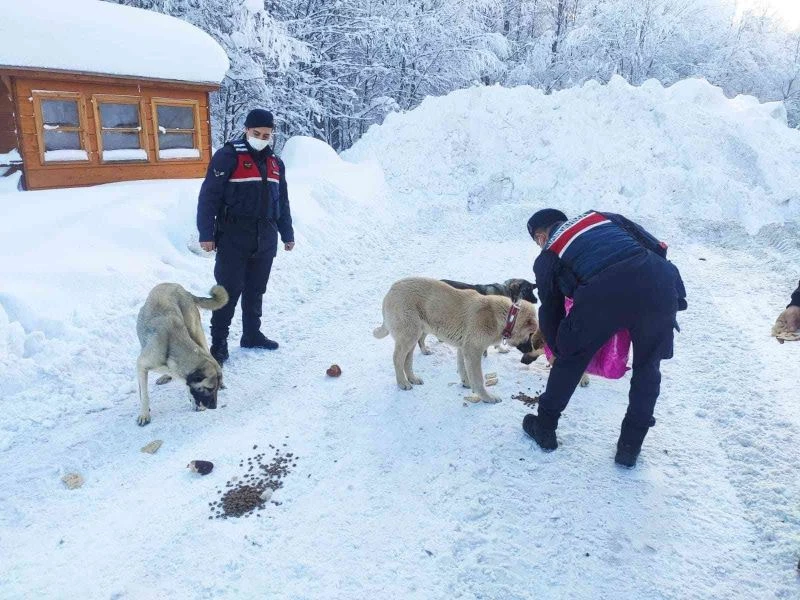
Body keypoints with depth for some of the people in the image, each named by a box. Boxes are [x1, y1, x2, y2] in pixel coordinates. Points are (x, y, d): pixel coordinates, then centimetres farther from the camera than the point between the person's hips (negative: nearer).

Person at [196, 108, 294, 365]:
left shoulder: (275, 162, 13)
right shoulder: (228, 156, -8)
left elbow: (282, 202, 20)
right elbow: (209, 196, -11)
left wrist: (287, 234, 20)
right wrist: (206, 233, -14)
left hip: (265, 241, 6)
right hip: (233, 240, -6)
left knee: (256, 290, 14)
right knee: (229, 290, -4)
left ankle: (252, 334, 27)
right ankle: (218, 342, 5)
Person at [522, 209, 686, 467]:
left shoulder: (547, 257, 24)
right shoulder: (602, 216, 32)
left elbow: (550, 310, 28)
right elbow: (656, 246, 23)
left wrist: (559, 349, 43)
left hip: (603, 292, -3)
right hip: (659, 282, 3)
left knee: (571, 359, 23)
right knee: (647, 368, 24)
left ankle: (545, 427, 37)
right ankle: (630, 446, 31)